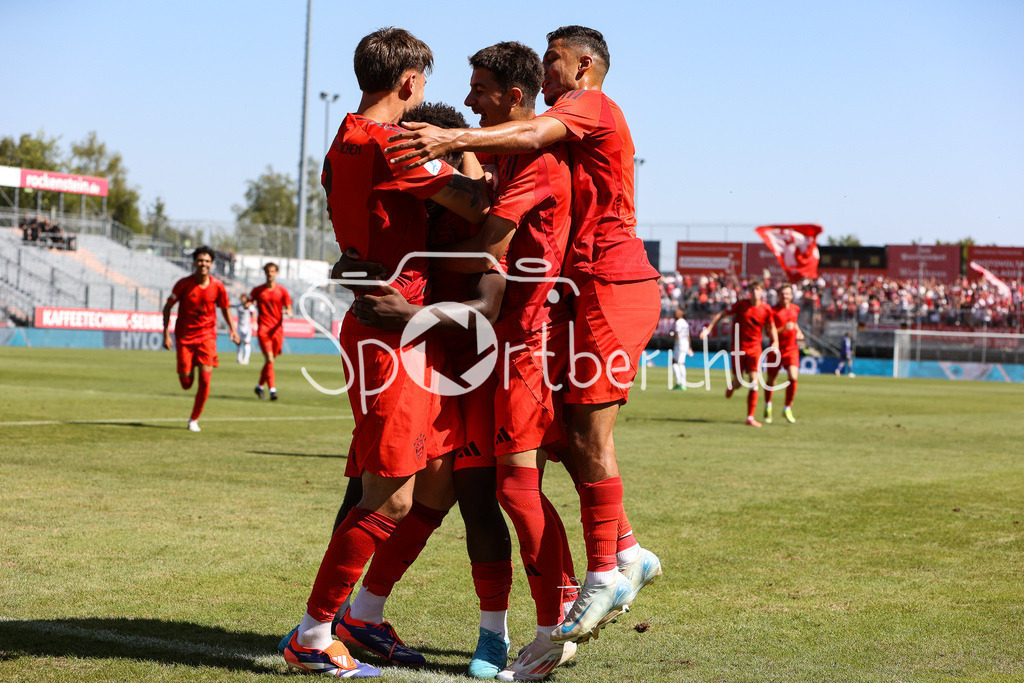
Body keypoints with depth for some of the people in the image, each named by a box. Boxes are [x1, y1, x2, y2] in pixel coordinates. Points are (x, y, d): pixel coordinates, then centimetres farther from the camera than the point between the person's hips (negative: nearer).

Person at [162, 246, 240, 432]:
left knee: (205, 380, -12)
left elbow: (224, 309, 12)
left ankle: (194, 420, 5)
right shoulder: (184, 284, -10)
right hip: (185, 336, -1)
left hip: (207, 336, 1)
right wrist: (166, 334, -7)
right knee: (186, 383, -3)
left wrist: (233, 329, -2)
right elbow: (167, 307, 0)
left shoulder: (217, 286, -4)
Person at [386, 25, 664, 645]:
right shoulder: (577, 123, 26)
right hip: (593, 291, 10)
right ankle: (629, 553, 19)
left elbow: (534, 135, -28)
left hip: (612, 289, -10)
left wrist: (453, 139, -41)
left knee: (588, 437, -7)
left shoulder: (591, 104, -6)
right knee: (570, 435, 11)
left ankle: (605, 576, 0)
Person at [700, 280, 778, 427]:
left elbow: (771, 327, 15)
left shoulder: (766, 309, -1)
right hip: (738, 347, -1)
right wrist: (708, 329, -7)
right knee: (738, 381, 0)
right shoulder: (741, 305, -5)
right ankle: (731, 386, 41)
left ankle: (750, 417, -7)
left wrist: (775, 342, -1)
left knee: (754, 382, -10)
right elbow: (721, 314, 1)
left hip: (755, 348, 1)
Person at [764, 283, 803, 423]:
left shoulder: (795, 309, 6)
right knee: (771, 380, 9)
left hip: (792, 349, 3)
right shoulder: (773, 311, -11)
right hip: (776, 349, -2)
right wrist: (784, 329, -29)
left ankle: (787, 409, 1)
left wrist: (798, 332, 11)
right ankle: (768, 405, 36)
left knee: (793, 377, -15)